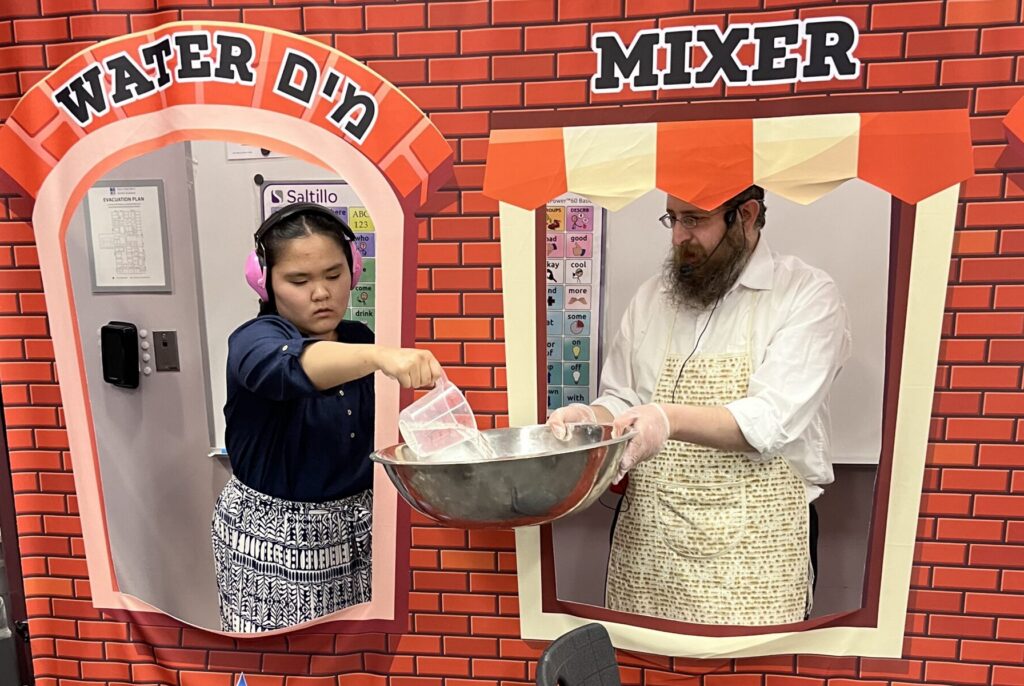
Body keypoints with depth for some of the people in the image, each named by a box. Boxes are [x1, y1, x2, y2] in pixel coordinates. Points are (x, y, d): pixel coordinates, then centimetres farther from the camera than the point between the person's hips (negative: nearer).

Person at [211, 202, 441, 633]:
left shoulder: (359, 339, 3)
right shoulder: (254, 341, -15)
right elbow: (291, 365, -40)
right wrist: (379, 356, -57)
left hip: (356, 530, 5)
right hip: (274, 538, -4)